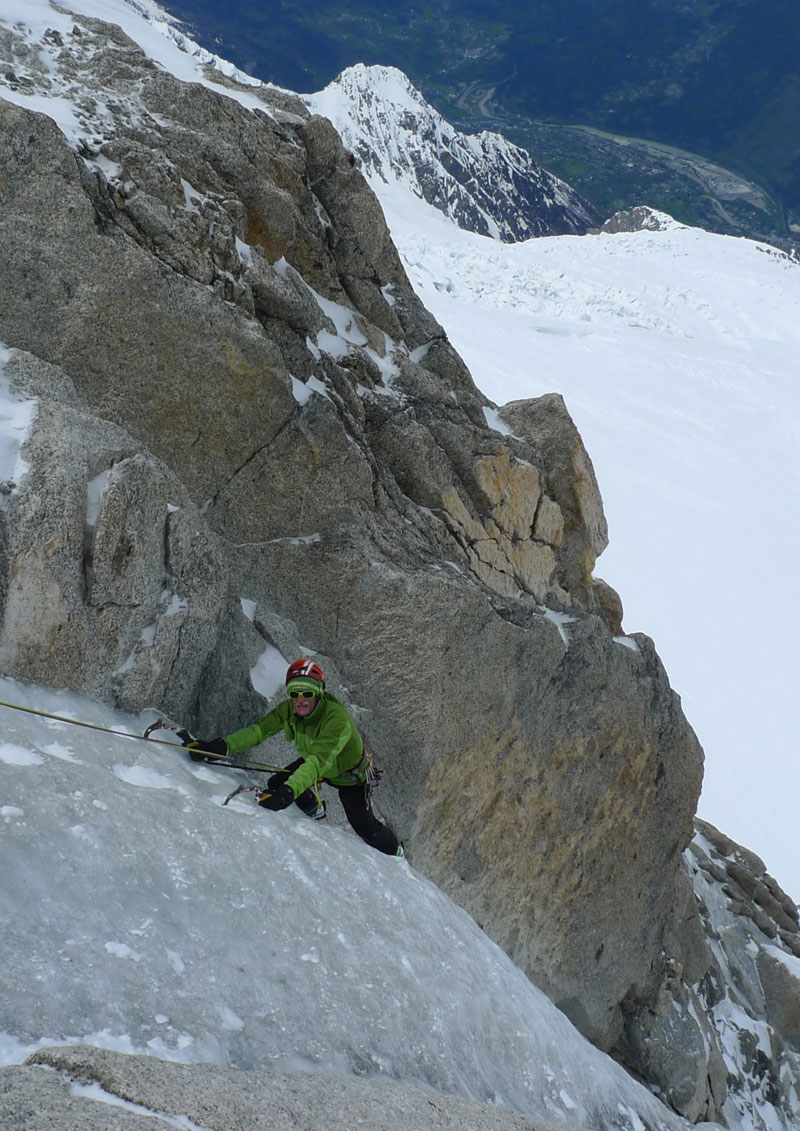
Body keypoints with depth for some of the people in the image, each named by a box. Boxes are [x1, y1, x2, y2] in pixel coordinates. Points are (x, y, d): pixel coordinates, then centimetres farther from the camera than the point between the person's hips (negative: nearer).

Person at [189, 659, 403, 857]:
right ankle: (315, 812, 27)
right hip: (312, 759, 6)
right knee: (276, 784, -5)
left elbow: (318, 762, -54)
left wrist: (288, 792, -68)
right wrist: (221, 745, -46)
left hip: (349, 773, -6)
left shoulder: (337, 718, -43)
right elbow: (259, 730, -30)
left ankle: (396, 853, 34)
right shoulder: (288, 710, -24)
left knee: (364, 827, -1)